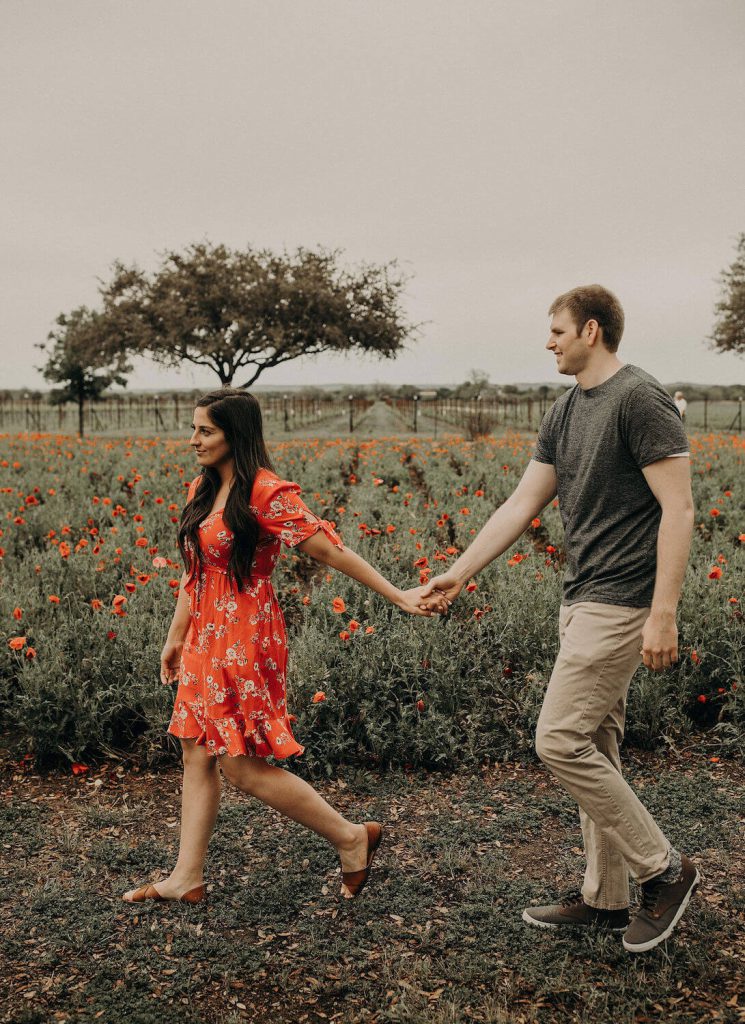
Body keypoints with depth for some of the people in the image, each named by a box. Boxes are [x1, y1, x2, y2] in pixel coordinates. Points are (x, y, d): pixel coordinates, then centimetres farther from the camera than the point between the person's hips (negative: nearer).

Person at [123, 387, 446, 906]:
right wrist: (176, 638, 23)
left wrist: (398, 595, -16)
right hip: (206, 641, 8)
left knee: (243, 766, -5)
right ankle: (187, 878, 23)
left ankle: (352, 837, 10)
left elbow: (331, 550, -15)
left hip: (245, 643, -8)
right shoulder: (201, 490, 11)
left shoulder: (266, 493, -15)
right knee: (197, 756, 12)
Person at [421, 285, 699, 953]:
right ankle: (605, 898, 24)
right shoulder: (567, 413, 15)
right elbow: (520, 507, 16)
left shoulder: (639, 398, -12)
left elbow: (678, 509, -17)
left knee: (561, 741, -9)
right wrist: (458, 573, 14)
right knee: (595, 746, 12)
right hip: (584, 600, 9)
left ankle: (665, 870, 7)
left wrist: (664, 615, -21)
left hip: (620, 603, -9)